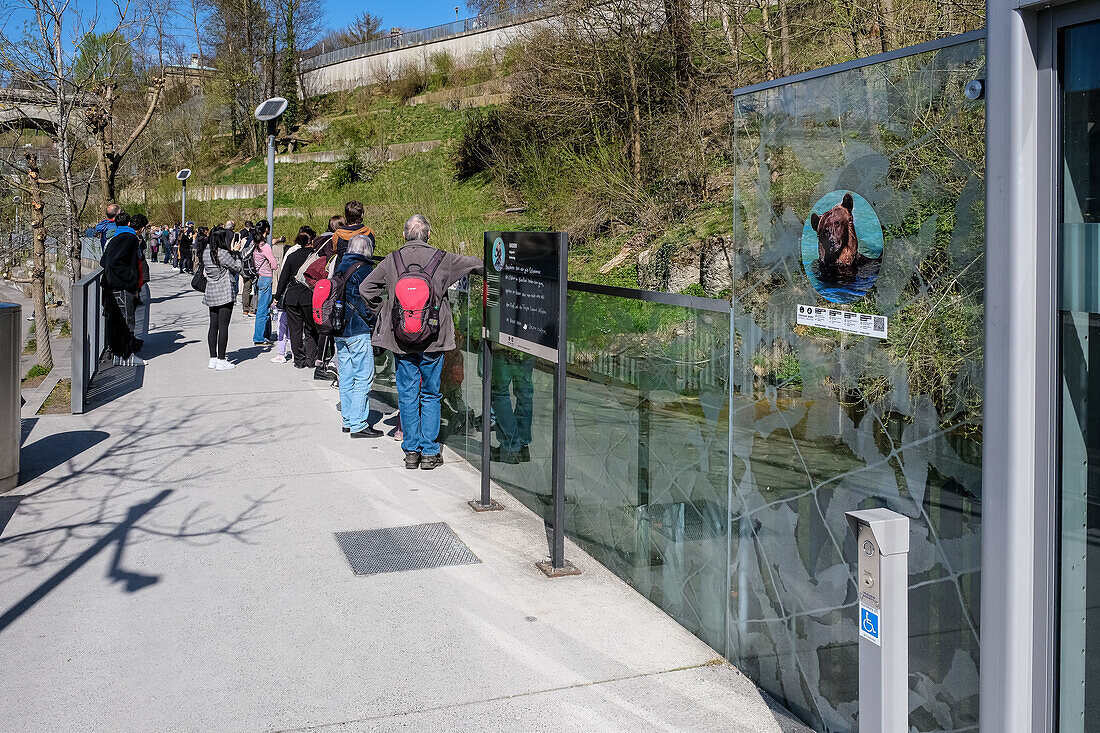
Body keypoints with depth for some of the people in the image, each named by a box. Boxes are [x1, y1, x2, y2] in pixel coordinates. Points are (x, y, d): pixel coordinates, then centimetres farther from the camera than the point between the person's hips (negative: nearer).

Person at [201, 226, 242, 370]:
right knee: (223, 327, -3)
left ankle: (213, 358, 15)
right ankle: (221, 361, -2)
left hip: (211, 294, 8)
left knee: (213, 326, 12)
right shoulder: (223, 254, -15)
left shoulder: (205, 252, 6)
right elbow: (237, 268, -7)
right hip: (224, 294, -8)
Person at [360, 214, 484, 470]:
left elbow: (366, 288, 1)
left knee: (407, 395, 10)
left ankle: (411, 451, 14)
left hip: (400, 339, 1)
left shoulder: (392, 260, 0)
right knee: (431, 395, 8)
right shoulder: (442, 259, -5)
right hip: (433, 339, -1)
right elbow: (478, 265, 5)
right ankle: (429, 452, 9)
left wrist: (382, 312, 13)